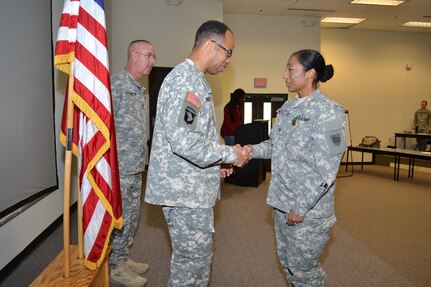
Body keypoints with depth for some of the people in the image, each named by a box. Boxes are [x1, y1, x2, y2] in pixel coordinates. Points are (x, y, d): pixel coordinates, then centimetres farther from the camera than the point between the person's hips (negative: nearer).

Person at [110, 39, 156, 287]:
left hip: (136, 167, 9)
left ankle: (125, 259, 33)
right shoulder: (116, 84, -13)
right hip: (120, 167, -9)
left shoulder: (141, 90, 16)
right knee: (121, 218, 2)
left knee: (132, 217, 17)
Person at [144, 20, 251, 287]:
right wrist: (230, 154, -16)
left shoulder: (194, 80, 16)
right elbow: (182, 140, -28)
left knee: (193, 258, 22)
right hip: (186, 192, -10)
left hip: (192, 189, 10)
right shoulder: (186, 79, -17)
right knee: (194, 262, 5)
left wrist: (215, 164, 11)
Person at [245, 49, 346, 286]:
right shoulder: (288, 107, 6)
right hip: (283, 200, 8)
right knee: (287, 262, 21)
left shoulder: (327, 112, -18)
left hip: (308, 207, -7)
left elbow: (326, 171, -20)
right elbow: (275, 144, 13)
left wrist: (301, 207, -18)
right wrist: (253, 150, -6)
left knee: (302, 267, 9)